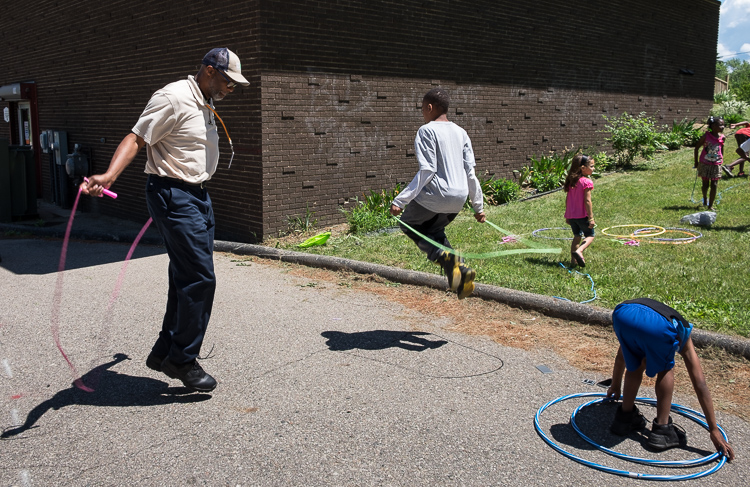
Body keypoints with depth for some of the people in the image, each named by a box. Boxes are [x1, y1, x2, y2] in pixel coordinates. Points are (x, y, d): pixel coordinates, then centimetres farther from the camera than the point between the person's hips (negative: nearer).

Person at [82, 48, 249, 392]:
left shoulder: (206, 105, 17)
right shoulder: (173, 98, -12)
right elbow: (136, 138, -18)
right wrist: (109, 176, -32)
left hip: (198, 195, 10)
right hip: (173, 195, -10)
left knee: (187, 278, 11)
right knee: (200, 278, -11)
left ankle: (164, 352, 22)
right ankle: (182, 360, 2)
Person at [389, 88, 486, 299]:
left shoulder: (427, 131, -7)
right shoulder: (460, 132, 13)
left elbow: (426, 171, -16)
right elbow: (470, 172, 11)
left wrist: (400, 200, -16)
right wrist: (478, 205, 17)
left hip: (435, 195, -7)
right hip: (459, 198, 7)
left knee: (408, 223, 18)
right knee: (433, 230, 28)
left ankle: (443, 255, -9)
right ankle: (459, 268, 5)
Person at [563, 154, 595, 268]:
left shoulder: (571, 181, 8)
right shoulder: (587, 182, -14)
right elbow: (587, 201, -17)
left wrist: (567, 215, 18)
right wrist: (591, 218, -14)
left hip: (571, 215, 7)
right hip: (582, 215, -6)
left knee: (577, 236, 18)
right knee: (590, 236, 7)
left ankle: (573, 260, 16)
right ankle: (579, 251, -18)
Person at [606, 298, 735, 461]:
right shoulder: (682, 332, 38)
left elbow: (621, 357, 61)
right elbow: (700, 384, 32)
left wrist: (615, 387, 77)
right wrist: (714, 430, 33)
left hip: (621, 314, 3)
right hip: (658, 325, -3)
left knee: (635, 366, 31)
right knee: (665, 371, 25)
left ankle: (625, 417, 35)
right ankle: (661, 429, 23)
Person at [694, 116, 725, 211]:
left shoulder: (722, 137, -4)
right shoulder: (706, 136, -11)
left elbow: (722, 149, 12)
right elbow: (697, 147, -1)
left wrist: (721, 160, 13)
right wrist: (696, 161, 2)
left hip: (716, 165, 1)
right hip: (705, 164, -1)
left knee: (714, 185, -3)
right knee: (705, 185, 10)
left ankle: (710, 206, 4)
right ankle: (705, 199, 40)